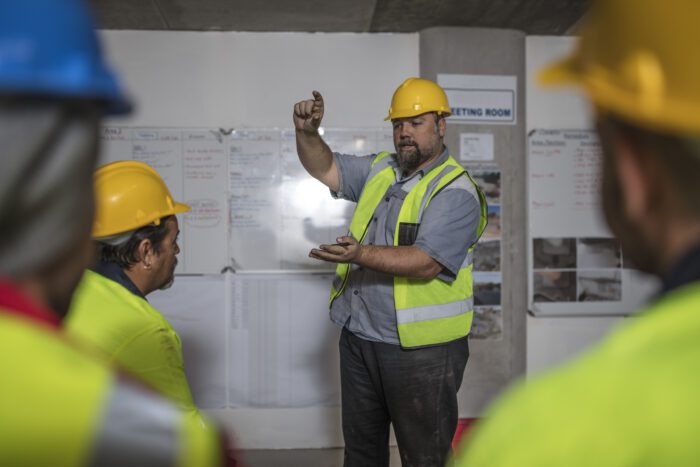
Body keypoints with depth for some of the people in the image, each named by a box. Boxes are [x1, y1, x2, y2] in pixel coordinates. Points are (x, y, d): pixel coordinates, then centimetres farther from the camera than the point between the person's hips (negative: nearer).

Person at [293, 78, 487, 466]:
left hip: (421, 347, -6)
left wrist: (361, 254, -36)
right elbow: (325, 169, 13)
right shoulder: (380, 169, 8)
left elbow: (427, 262, -25)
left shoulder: (456, 190, -14)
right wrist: (307, 133, -6)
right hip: (359, 336, 7)